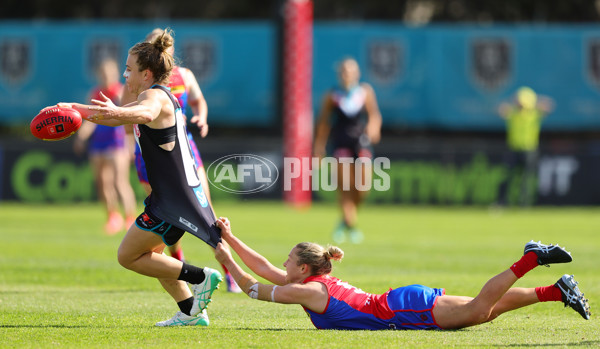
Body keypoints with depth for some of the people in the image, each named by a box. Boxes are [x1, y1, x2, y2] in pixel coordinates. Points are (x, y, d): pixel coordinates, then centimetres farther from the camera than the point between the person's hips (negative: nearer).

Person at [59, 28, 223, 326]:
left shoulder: (154, 95, -14)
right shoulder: (159, 96, 18)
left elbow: (145, 114, -40)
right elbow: (119, 117, 31)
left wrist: (114, 112, -59)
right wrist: (75, 108, 22)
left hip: (174, 199, -10)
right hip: (186, 191, 10)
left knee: (128, 255, -3)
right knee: (150, 254, 21)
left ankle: (200, 278, -7)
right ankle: (190, 313, 19)